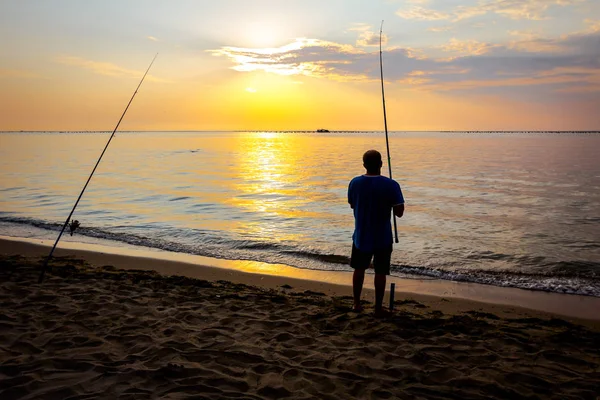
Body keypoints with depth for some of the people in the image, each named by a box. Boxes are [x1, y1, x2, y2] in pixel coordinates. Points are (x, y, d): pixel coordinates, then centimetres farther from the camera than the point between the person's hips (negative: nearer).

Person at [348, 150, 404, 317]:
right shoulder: (391, 185, -17)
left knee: (359, 269, 18)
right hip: (382, 237, -3)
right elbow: (399, 212, -14)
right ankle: (378, 308, 17)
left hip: (361, 235, 3)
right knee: (380, 273, 9)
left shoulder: (355, 183, -7)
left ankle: (357, 304, 28)